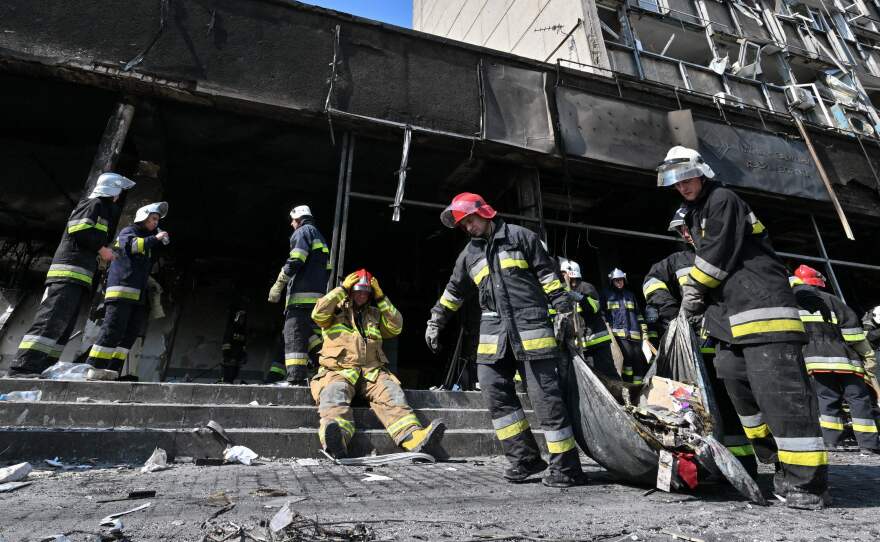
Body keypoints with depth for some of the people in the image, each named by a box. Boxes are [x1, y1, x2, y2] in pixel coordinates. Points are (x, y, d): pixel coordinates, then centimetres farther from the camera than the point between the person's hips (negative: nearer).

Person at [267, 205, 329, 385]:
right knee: (311, 334, 13)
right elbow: (327, 269, 26)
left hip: (302, 295, -9)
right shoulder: (320, 237, 30)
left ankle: (296, 379, -19)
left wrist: (278, 285, -10)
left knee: (294, 336, -12)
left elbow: (295, 261, -12)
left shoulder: (304, 231, 3)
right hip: (318, 295, 9)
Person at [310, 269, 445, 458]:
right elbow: (318, 314, -1)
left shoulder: (374, 314, 29)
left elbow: (396, 327, 15)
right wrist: (341, 289, 4)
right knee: (335, 393, -36)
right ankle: (336, 441, -61)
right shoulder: (336, 310, 20)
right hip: (339, 370, -2)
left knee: (391, 393, -28)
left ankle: (415, 437, -48)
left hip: (372, 371, 2)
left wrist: (381, 298, 12)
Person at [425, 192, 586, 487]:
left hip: (530, 325, -5)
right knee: (495, 391, -5)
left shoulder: (520, 236, 6)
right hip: (494, 331, 5)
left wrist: (563, 307, -2)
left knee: (545, 394, -5)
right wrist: (435, 322, 29)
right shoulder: (469, 254, 20)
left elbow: (547, 274, 4)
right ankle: (525, 457, 9)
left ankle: (565, 466, 6)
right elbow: (453, 291, 28)